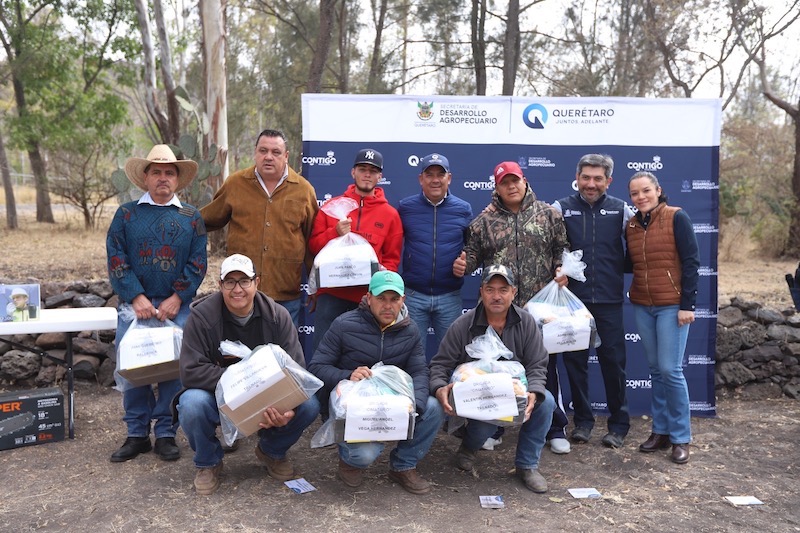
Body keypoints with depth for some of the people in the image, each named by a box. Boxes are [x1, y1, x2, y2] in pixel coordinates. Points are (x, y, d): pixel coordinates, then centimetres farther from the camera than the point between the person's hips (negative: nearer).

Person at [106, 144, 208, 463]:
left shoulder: (191, 217, 9)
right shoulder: (126, 214, 8)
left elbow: (197, 263, 1)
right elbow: (116, 260, -1)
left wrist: (176, 299, -10)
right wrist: (136, 297, -12)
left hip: (175, 306, 0)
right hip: (134, 305, 1)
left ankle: (166, 434, 14)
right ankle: (137, 434, 17)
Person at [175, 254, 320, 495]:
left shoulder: (277, 315, -9)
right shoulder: (202, 316, -13)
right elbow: (191, 371, -20)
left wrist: (287, 408, -32)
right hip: (218, 398, -1)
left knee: (309, 405, -22)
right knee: (192, 405, -33)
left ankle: (272, 451, 11)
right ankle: (208, 462, 1)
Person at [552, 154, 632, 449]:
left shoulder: (620, 210, 4)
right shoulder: (561, 209, 1)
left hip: (609, 301, 0)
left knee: (613, 361, 6)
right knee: (575, 361, 8)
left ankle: (619, 424, 22)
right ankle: (582, 420, 24)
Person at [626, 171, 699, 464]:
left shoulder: (677, 217, -6)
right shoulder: (631, 225, 8)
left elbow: (690, 262, -9)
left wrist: (687, 305, -13)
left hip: (672, 305, -5)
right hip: (642, 306, 5)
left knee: (670, 370, -6)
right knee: (655, 370, 11)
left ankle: (681, 438, 8)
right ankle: (660, 430, 21)